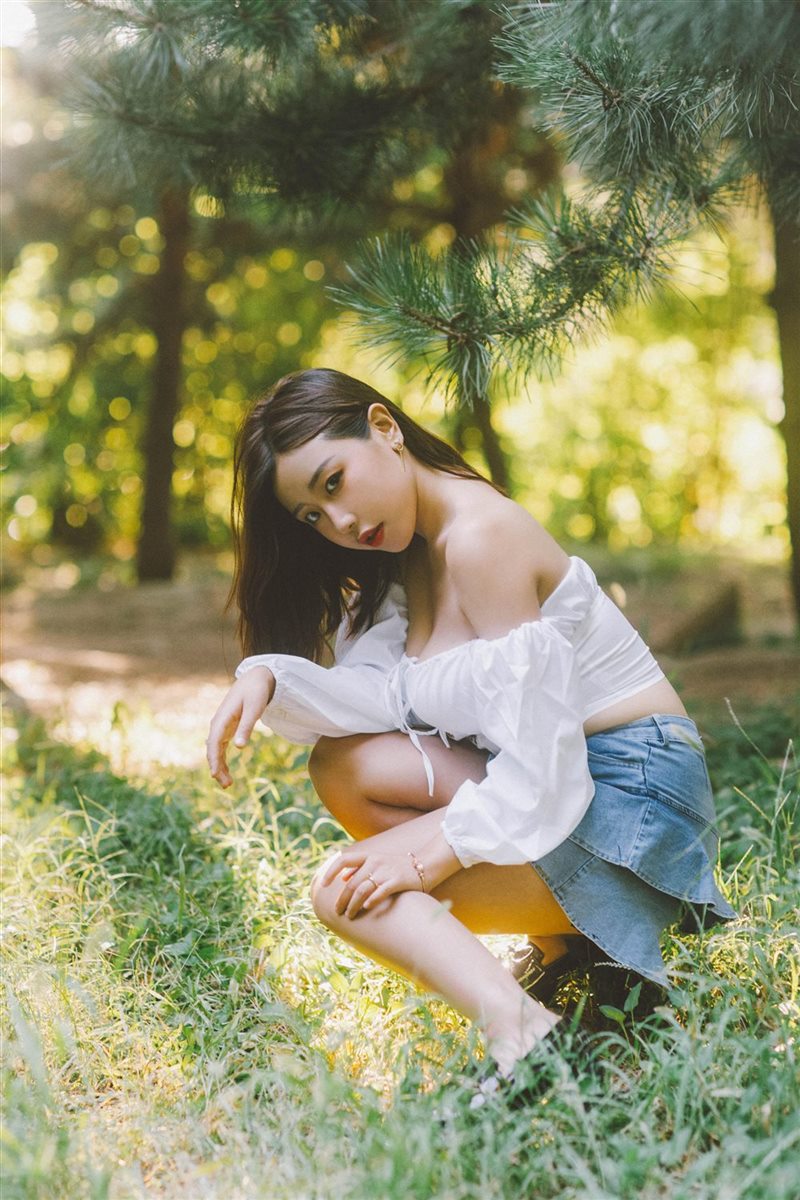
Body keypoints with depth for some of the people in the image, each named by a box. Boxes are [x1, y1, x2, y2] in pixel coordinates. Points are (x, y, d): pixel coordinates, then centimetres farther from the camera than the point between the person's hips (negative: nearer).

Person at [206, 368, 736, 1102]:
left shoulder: (480, 535, -18)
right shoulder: (410, 552, 10)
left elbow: (541, 746, -22)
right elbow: (381, 699, -1)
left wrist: (441, 846, -21)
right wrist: (268, 677, -16)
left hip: (631, 794, -9)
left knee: (347, 893, -14)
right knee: (344, 766, -4)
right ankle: (565, 942, -2)